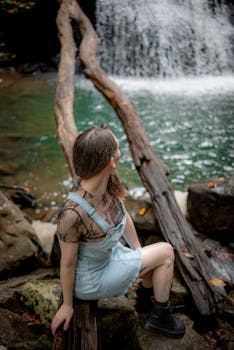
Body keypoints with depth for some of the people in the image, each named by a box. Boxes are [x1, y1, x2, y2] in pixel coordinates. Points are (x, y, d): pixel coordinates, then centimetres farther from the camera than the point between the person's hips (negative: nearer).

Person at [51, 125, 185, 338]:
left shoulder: (109, 183, -16)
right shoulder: (73, 213, -38)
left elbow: (124, 217, 3)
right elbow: (67, 263, -22)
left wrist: (140, 254, 15)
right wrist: (67, 305, -6)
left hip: (110, 255, 7)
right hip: (90, 279, -7)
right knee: (165, 252, -5)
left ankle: (145, 303, 32)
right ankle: (159, 317, 19)